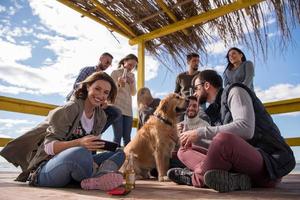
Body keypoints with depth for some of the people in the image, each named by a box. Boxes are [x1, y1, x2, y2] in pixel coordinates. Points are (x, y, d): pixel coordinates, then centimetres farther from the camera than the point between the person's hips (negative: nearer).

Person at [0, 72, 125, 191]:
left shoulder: (101, 117, 5)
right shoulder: (69, 109, -14)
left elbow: (91, 145, 7)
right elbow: (49, 146, -18)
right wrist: (79, 143, -35)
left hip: (71, 168, 7)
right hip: (45, 170, -7)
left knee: (120, 153, -3)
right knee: (81, 153, -40)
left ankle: (97, 179, -29)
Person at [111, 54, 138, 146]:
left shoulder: (132, 75, 16)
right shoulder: (115, 72, 3)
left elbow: (133, 93, 12)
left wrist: (132, 83, -7)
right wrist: (119, 85, -20)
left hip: (128, 109, 4)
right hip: (117, 108, -4)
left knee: (127, 137, 1)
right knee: (118, 136, -11)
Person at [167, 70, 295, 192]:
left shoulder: (234, 91, -4)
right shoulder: (217, 109, 18)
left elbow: (246, 129, -23)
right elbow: (217, 147, 19)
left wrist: (200, 132, -22)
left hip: (269, 165, -8)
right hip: (242, 163, 8)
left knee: (223, 139, -40)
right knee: (183, 151, 3)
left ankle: (196, 178, -16)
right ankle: (229, 179, -17)